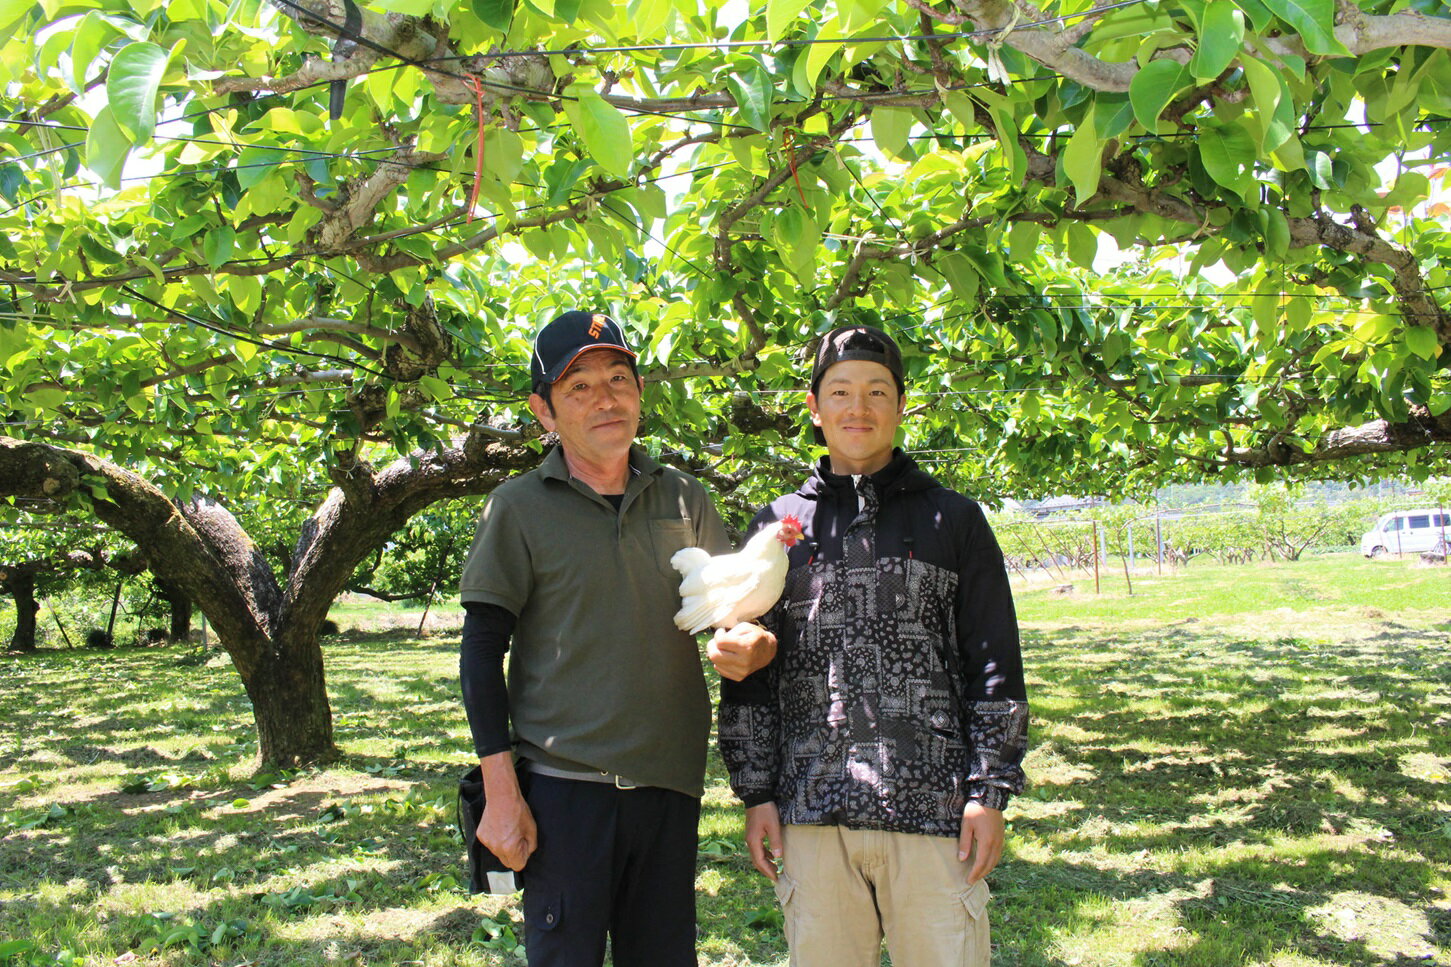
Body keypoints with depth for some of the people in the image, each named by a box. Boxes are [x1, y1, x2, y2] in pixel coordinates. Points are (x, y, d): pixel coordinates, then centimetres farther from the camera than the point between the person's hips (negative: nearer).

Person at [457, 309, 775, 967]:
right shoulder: (520, 507, -3)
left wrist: (755, 649, -9)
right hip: (564, 785, -3)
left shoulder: (684, 499, 7)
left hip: (670, 786, 4)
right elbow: (482, 653, -3)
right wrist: (501, 795, -8)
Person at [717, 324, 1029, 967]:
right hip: (811, 816, 1)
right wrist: (755, 793, 6)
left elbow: (994, 667, 6)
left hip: (934, 811, -1)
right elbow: (748, 675, 11)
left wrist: (990, 792, -1)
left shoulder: (954, 520, 8)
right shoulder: (778, 525, 11)